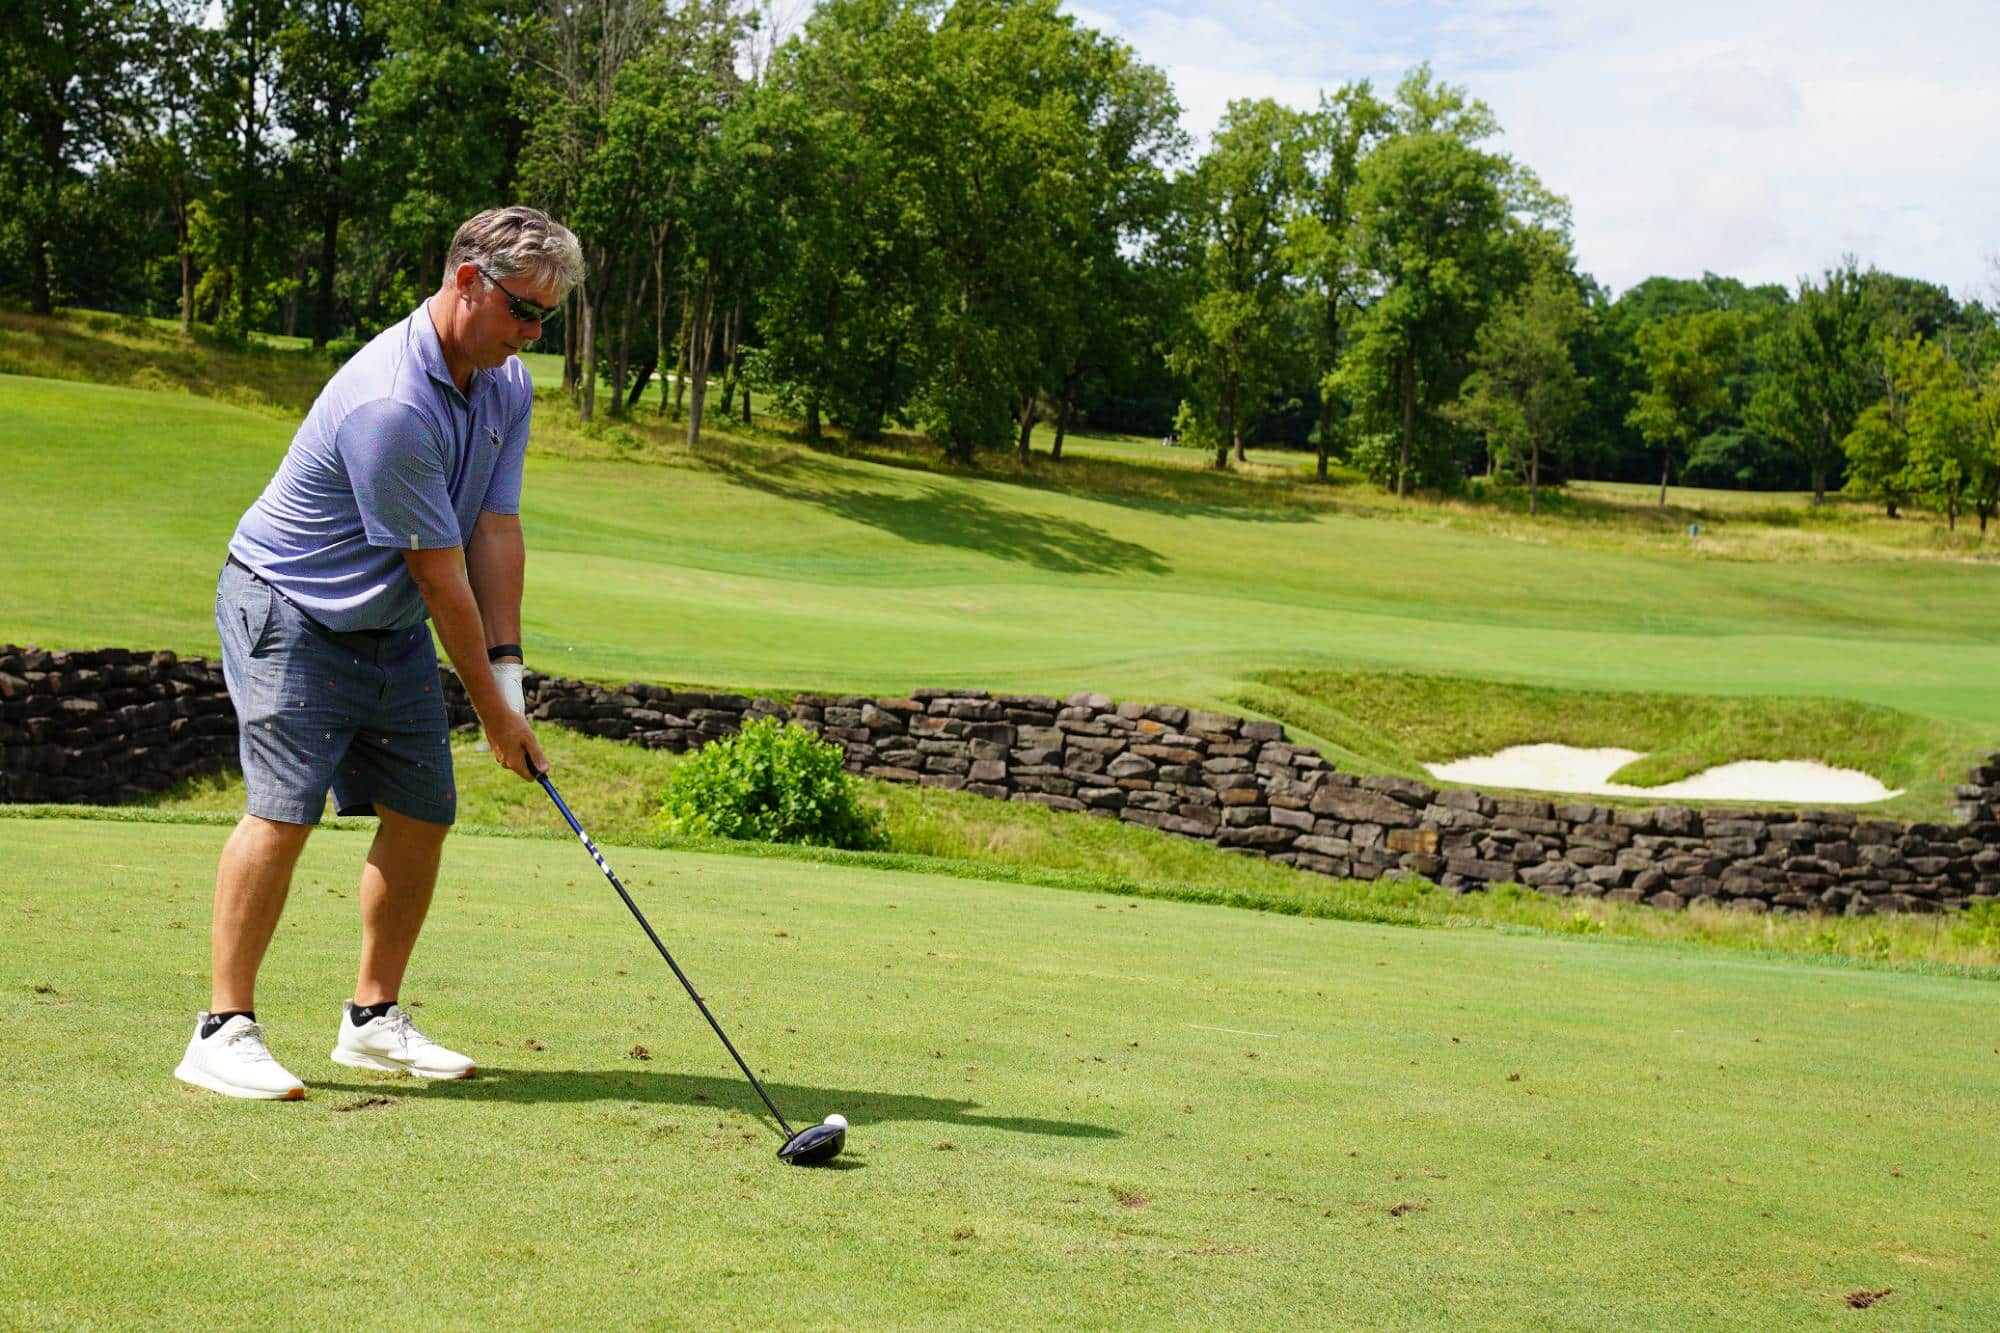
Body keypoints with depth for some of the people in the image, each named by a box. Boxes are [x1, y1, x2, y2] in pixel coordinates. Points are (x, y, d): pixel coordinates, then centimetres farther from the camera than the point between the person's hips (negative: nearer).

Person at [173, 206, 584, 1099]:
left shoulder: (508, 386, -1)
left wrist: (508, 671, -11)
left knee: (423, 814, 5)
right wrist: (492, 708, -16)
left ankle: (373, 1019, 16)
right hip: (289, 613, -9)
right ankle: (223, 1032, -13)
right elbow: (438, 573, -24)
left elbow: (495, 532, -3)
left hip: (391, 626, 9)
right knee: (285, 808, -18)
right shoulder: (389, 404, -30)